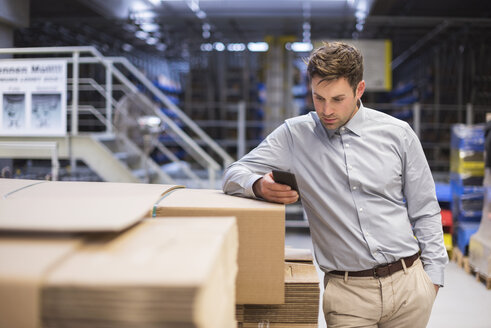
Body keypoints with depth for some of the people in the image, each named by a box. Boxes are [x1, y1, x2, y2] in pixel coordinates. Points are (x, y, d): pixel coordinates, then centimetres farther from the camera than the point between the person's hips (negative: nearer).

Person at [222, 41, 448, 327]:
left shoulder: (398, 134, 2)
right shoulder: (294, 135, 0)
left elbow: (425, 211, 8)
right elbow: (234, 175, -1)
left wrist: (433, 275, 4)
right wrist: (259, 186, -23)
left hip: (409, 284, 1)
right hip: (348, 292, -1)